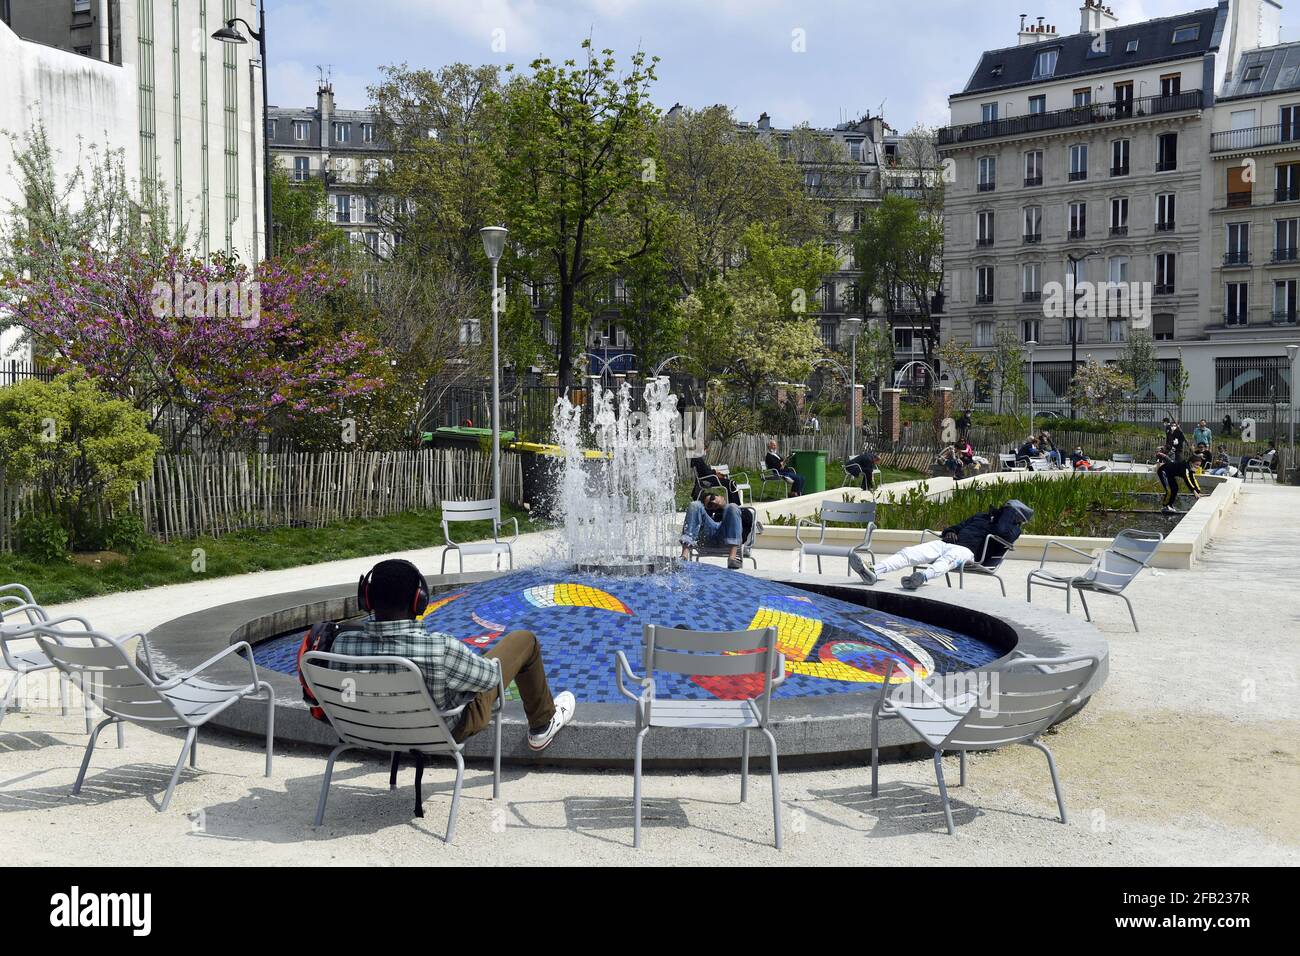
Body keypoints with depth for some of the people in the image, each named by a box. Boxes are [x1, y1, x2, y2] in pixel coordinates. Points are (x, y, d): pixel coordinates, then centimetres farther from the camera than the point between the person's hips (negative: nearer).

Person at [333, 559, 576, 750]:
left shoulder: (342, 644, -29)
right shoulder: (440, 648, -41)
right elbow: (488, 678, -22)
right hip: (450, 729, -4)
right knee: (524, 641, 10)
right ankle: (543, 724, 34)